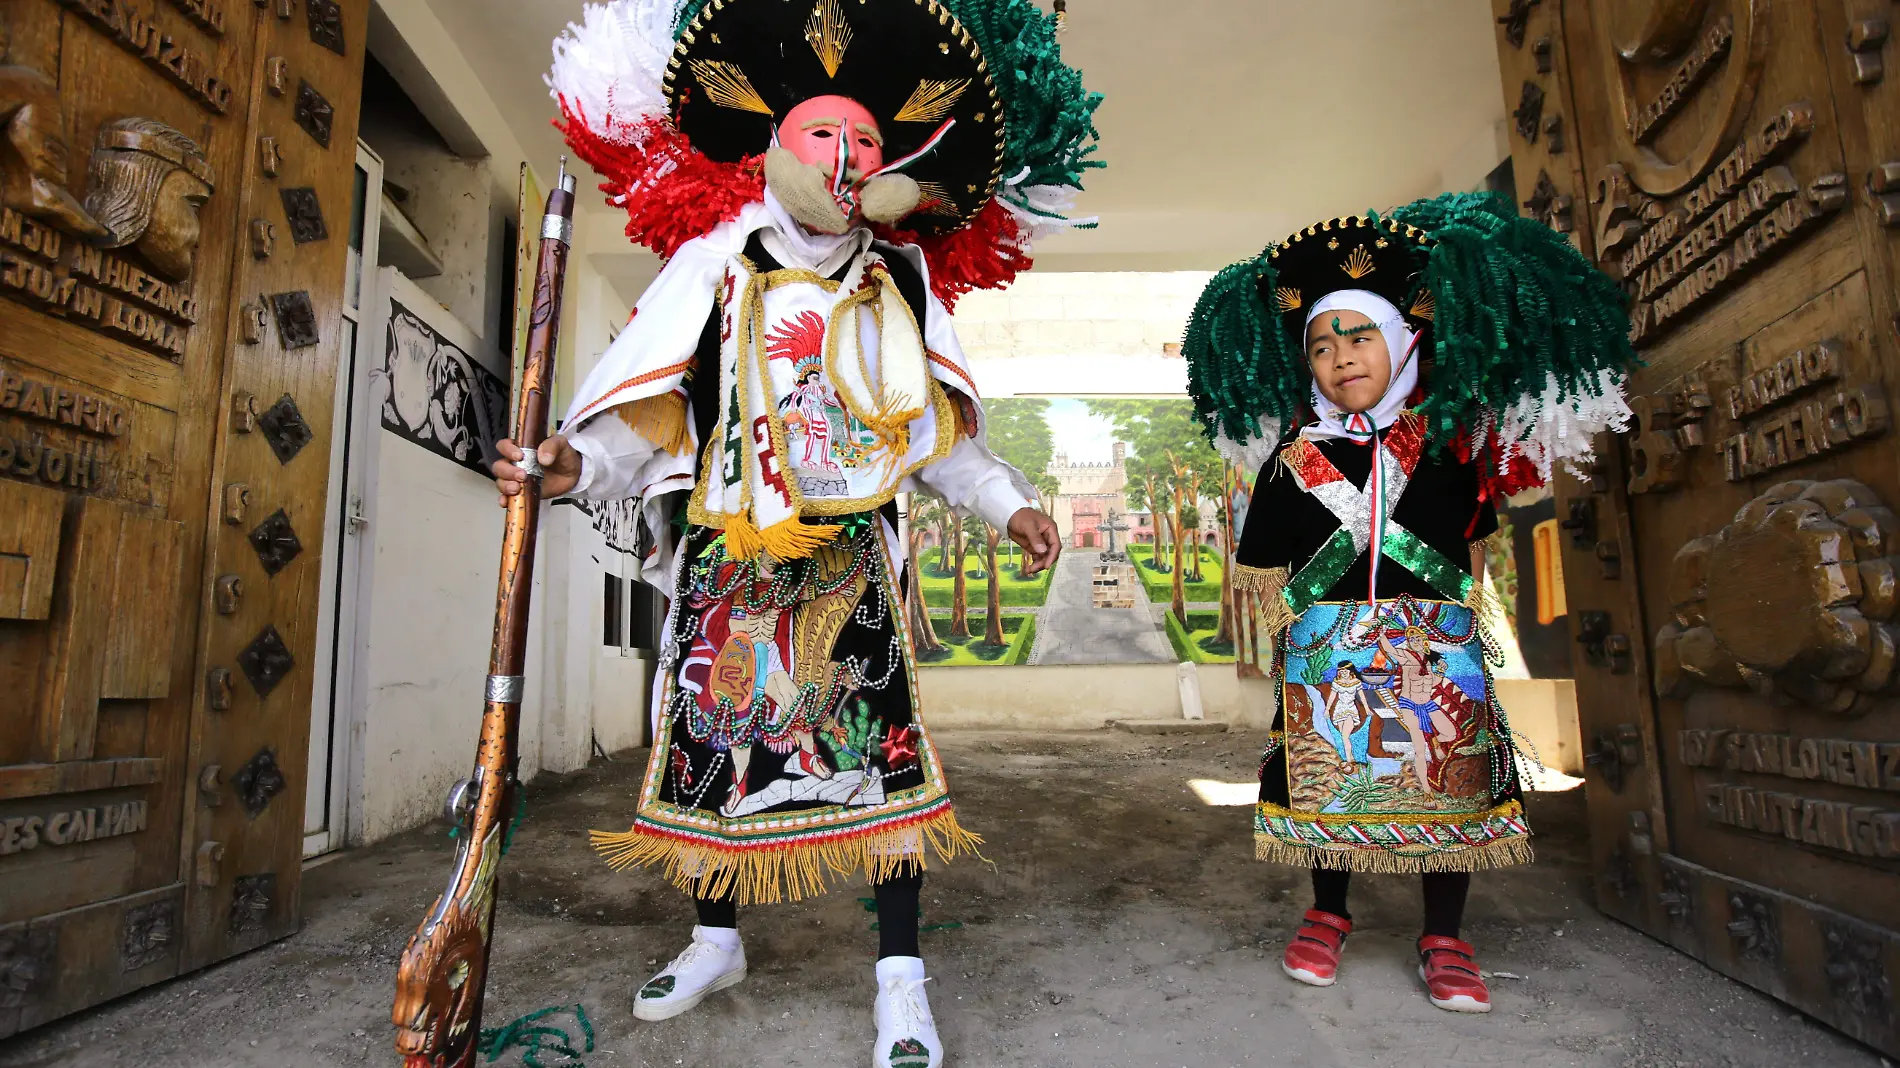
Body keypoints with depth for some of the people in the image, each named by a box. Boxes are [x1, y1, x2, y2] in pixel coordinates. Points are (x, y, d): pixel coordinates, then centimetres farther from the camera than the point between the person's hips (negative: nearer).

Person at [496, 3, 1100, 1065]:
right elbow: (646, 409, 0)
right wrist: (578, 462, -17)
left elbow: (936, 429, 15)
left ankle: (902, 977, 7)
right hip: (728, 549, 1)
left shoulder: (898, 283, 11)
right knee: (718, 732, 9)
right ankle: (717, 939, 32)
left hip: (850, 553, 0)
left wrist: (1007, 501, 7)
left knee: (878, 746, -8)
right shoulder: (715, 264, 6)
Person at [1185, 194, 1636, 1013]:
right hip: (1325, 651, -1)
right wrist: (1290, 635, -2)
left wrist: (1457, 607, 5)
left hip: (1437, 645, 1)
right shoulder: (1291, 458, -2)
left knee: (1450, 781, 6)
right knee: (1325, 782, 7)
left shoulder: (1447, 440, 1)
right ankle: (1327, 916, 28)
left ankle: (1444, 940, 25)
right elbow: (1264, 568, 2)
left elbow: (1474, 542, 13)